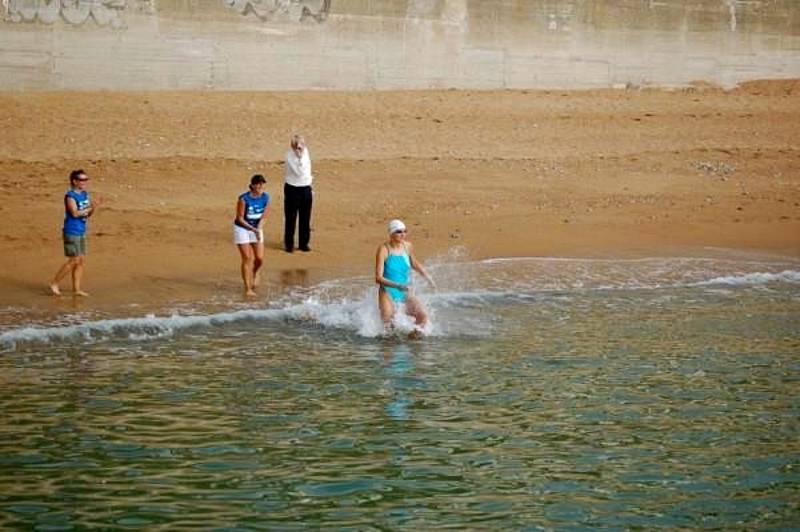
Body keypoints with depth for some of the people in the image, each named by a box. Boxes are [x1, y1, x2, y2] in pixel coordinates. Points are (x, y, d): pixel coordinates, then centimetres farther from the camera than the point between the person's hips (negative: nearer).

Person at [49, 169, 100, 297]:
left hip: (81, 232, 8)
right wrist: (90, 208, -22)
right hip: (71, 232, -8)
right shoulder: (70, 196, -14)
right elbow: (75, 213, -23)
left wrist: (95, 207, -6)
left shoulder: (85, 194, 10)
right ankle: (54, 283, 3)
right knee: (74, 260, -7)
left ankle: (76, 288, 14)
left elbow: (88, 214, 12)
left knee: (81, 260, 8)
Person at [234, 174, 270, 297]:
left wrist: (259, 230, -20)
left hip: (257, 229, 4)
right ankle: (247, 288, 0)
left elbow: (263, 217, -4)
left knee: (260, 259, 1)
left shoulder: (266, 198, -9)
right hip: (242, 229, -4)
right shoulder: (244, 199, -22)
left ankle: (255, 273, 37)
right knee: (247, 258, -7)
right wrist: (253, 229, -24)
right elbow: (240, 218, -17)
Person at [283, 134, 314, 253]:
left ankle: (303, 243, 19)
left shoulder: (306, 153, 5)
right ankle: (289, 244, 12)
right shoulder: (289, 156, -15)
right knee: (290, 217, 2)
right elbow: (299, 172, -24)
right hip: (292, 189, -5)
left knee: (305, 218, 8)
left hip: (305, 189, 5)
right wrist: (300, 157, -23)